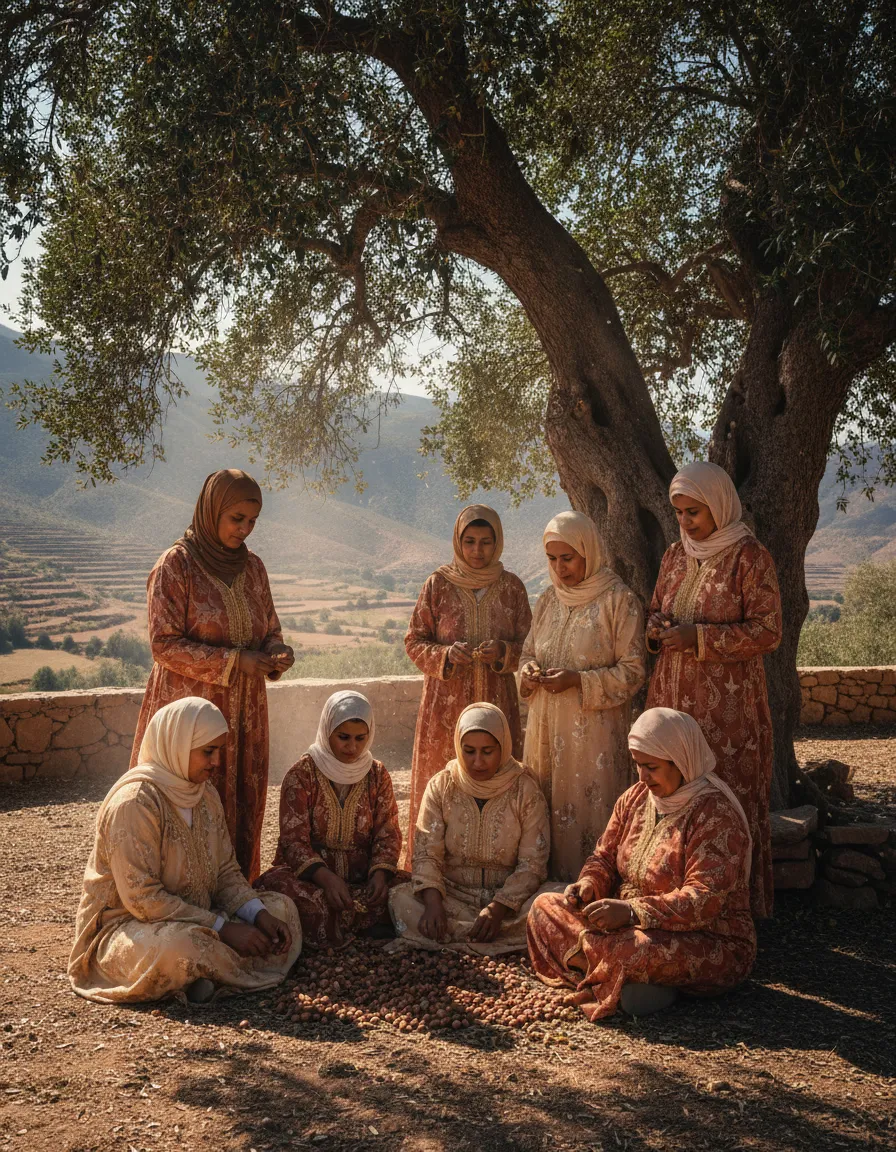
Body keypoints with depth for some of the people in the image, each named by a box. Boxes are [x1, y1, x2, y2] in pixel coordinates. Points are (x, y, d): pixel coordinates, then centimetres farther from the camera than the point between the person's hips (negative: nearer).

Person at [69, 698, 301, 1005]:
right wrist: (222, 928, -25)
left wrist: (259, 915, -13)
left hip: (194, 919, 9)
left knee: (281, 907, -1)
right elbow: (141, 898, -25)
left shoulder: (206, 796, 6)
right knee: (179, 945, -40)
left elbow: (226, 872, 7)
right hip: (126, 928, -9)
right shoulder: (134, 801, -21)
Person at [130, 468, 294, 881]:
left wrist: (276, 653, -7)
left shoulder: (252, 566, 9)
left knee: (243, 810, 8)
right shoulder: (175, 565, -8)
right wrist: (234, 661, -18)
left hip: (245, 712, 6)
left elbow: (270, 630, 17)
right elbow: (164, 645, -12)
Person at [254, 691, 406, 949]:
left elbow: (388, 833, 4)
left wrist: (381, 872, -18)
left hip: (363, 877, 3)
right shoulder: (302, 774, -4)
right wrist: (326, 878, -28)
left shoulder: (377, 775, 6)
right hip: (309, 875, -2)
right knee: (280, 886, -36)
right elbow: (293, 839, -11)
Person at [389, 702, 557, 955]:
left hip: (509, 896, -1)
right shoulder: (441, 787, 1)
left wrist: (498, 907, -23)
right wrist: (433, 902, -25)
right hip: (453, 894, 1)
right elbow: (426, 853, -6)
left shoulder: (526, 791, -4)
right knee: (400, 899, -28)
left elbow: (532, 864, -8)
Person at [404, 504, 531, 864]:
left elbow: (527, 646, 7)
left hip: (496, 700, 1)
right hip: (446, 703, -1)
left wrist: (502, 652, -14)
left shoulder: (511, 586, 5)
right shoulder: (439, 583, 1)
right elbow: (414, 641, 2)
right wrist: (446, 655, -16)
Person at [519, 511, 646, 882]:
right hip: (546, 726, 6)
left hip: (595, 729, -5)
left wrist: (578, 680, -19)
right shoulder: (548, 600, 11)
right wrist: (529, 671, -3)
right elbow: (528, 651, 21)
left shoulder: (619, 601, -7)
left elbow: (633, 671, -8)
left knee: (591, 808, -5)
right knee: (546, 809, 8)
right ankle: (552, 882, 20)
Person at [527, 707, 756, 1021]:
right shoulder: (635, 798, 5)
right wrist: (588, 885, -11)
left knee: (631, 951, -40)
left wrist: (632, 911, -34)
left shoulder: (716, 815, -19)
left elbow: (703, 900, -26)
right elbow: (605, 855, 12)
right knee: (545, 906, -3)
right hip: (632, 925, 9)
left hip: (709, 941, -9)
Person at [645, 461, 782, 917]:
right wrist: (656, 626, -1)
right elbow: (656, 611, 23)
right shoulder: (675, 557, 12)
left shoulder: (749, 557, -7)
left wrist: (699, 636, -18)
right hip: (673, 696, 6)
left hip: (728, 703, -6)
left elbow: (768, 631, -11)